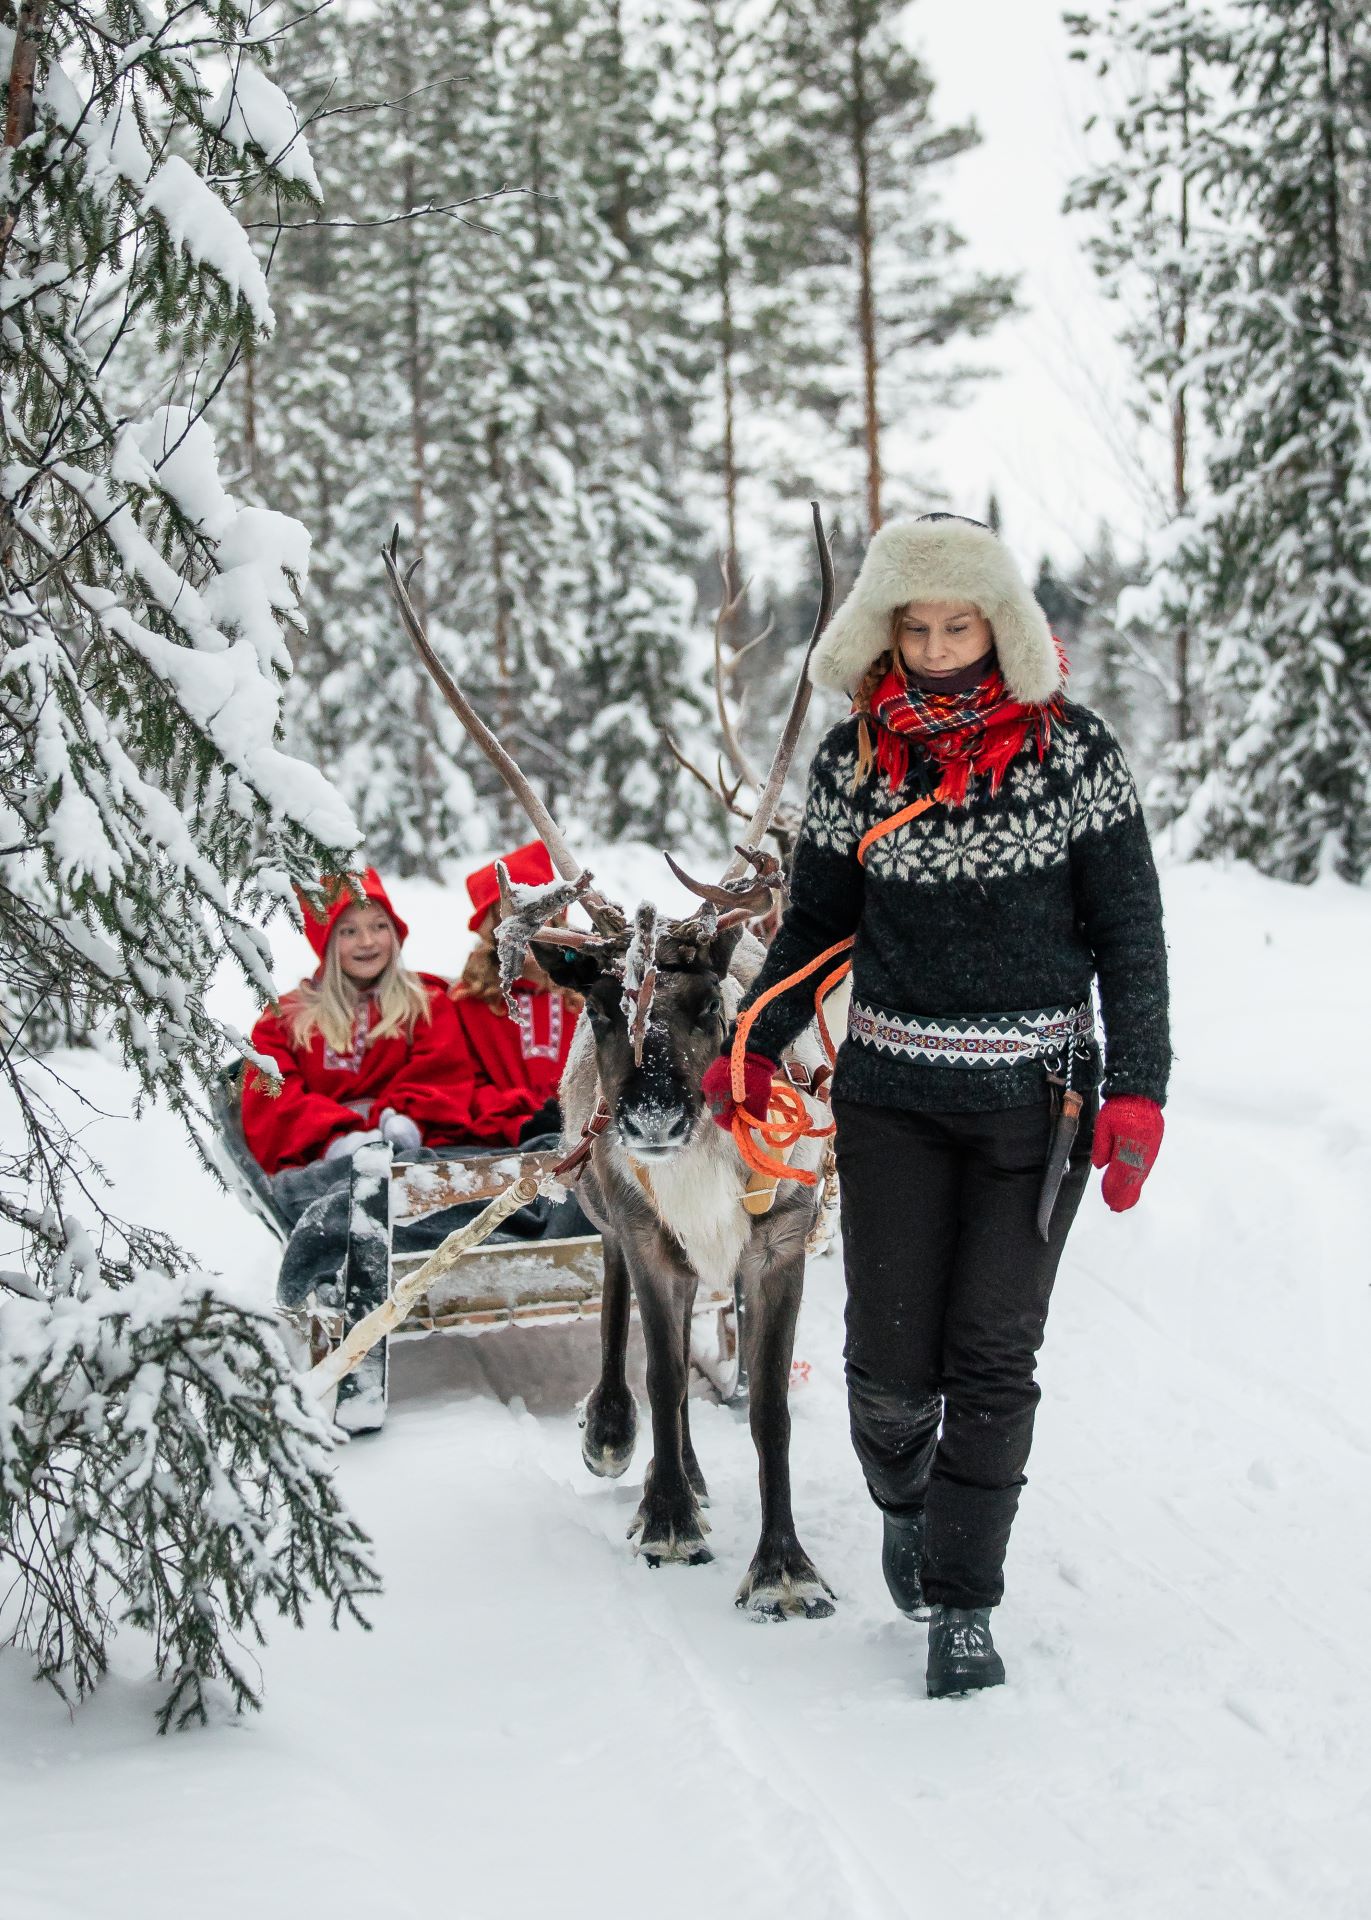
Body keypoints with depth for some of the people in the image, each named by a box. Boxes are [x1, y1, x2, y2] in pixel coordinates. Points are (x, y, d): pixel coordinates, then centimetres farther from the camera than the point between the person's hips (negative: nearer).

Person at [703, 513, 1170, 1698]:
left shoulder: (1074, 751, -6)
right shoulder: (855, 758, 0)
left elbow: (1129, 934, -2)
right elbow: (818, 922, 12)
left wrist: (1137, 1092, -7)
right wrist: (754, 1051, 8)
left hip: (1036, 1097, -1)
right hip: (892, 1093, 1)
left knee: (994, 1354, -1)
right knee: (890, 1354, -1)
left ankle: (962, 1604, 10)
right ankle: (905, 1501, 32)